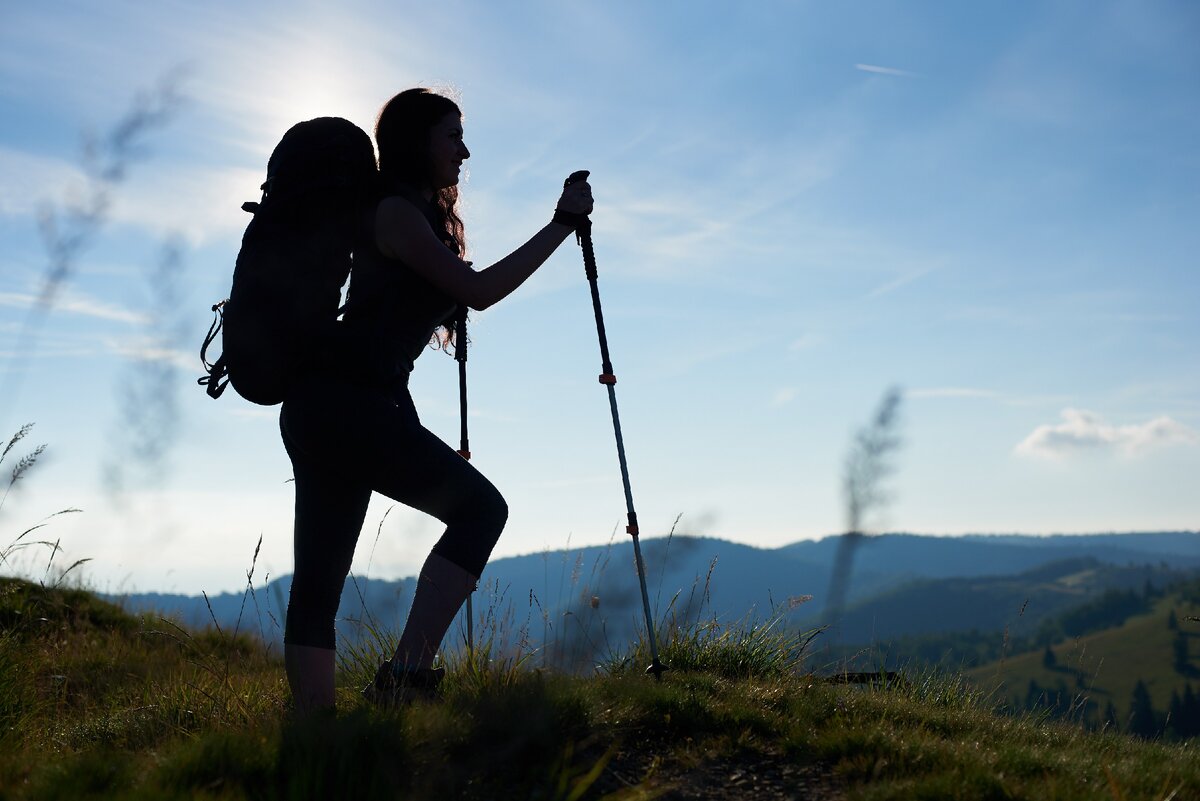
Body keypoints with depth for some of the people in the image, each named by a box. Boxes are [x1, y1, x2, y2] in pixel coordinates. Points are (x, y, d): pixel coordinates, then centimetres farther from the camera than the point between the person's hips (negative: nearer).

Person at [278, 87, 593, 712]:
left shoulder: (416, 213, 22)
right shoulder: (397, 211, -6)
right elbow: (479, 291, -13)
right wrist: (561, 225, -7)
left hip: (324, 410, 10)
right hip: (346, 404, -10)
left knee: (318, 580, 3)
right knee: (479, 505, -10)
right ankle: (406, 672, -17)